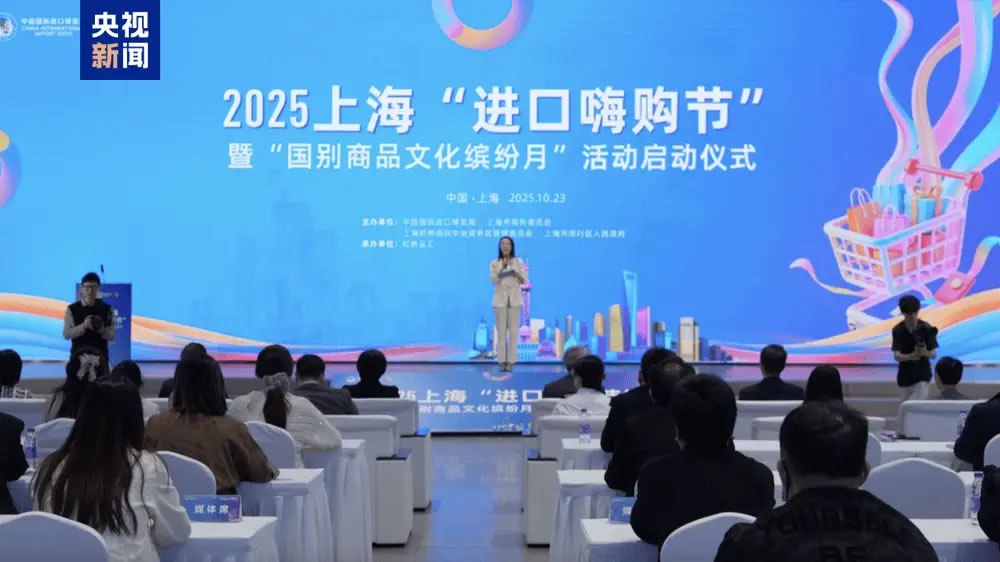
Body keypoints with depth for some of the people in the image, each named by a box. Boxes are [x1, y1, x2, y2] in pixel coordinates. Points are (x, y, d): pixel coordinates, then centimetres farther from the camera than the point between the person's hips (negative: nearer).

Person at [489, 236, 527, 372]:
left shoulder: (518, 262, 6)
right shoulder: (494, 263, 5)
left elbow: (524, 281, 1)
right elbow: (493, 281, -7)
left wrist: (516, 272, -16)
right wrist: (502, 267, -14)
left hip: (514, 299, 0)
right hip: (500, 300, 0)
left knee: (513, 330, -3)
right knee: (501, 331, -1)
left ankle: (511, 361, 1)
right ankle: (502, 361, 3)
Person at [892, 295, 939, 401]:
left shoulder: (926, 328, -10)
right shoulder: (897, 330, -8)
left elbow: (934, 354, -9)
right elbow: (896, 356, -16)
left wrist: (925, 353, -33)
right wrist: (911, 356, -37)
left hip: (923, 376, -2)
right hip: (905, 376, 2)